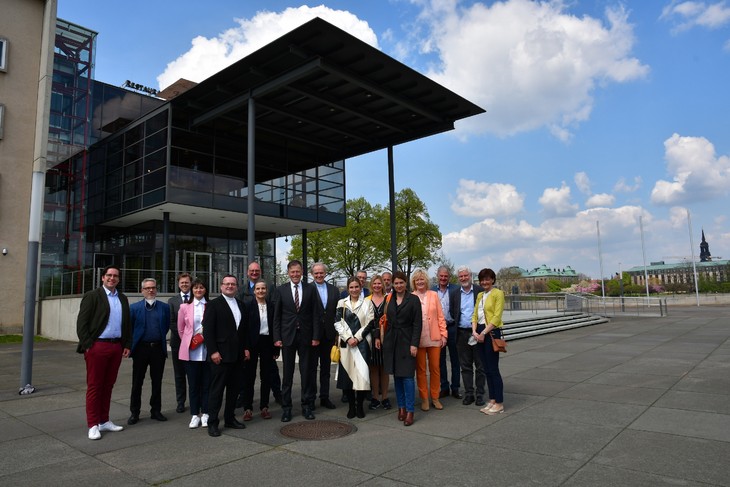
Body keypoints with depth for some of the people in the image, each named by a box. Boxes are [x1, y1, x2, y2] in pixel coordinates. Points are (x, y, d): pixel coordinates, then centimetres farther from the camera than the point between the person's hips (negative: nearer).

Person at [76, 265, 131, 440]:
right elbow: (82, 322, -7)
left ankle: (104, 421, 23)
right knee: (94, 386, 2)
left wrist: (127, 345, 9)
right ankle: (93, 425, 10)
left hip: (117, 347, 5)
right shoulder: (92, 296, -3)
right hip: (97, 346, -5)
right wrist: (87, 345, -12)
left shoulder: (123, 298, 13)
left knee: (108, 385, 13)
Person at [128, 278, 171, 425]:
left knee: (157, 382, 9)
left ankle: (156, 410, 21)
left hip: (158, 348, 1)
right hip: (141, 348, -1)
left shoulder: (165, 307, 4)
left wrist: (160, 338, 5)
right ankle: (134, 412, 18)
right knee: (137, 383, 7)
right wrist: (132, 344, 1)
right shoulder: (134, 307, 1)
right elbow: (129, 328, 3)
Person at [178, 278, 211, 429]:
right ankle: (195, 415, 18)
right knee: (193, 383, 7)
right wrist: (187, 342, 12)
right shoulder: (185, 307, 3)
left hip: (207, 350, -1)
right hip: (191, 351, 1)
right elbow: (180, 329, 12)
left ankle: (205, 414, 18)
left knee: (207, 383, 6)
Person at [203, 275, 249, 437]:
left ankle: (230, 418, 24)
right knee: (217, 390, 0)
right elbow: (207, 330, -10)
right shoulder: (213, 304, -4)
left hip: (238, 355, 6)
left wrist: (245, 349, 10)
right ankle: (212, 423, 10)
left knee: (234, 389, 12)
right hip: (220, 355, -6)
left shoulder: (241, 305, 14)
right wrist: (213, 351, -15)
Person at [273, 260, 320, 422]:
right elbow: (276, 316, 1)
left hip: (306, 336, 1)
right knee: (287, 373, 7)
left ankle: (307, 406, 19)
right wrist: (277, 337, -5)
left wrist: (316, 336, -4)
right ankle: (286, 408, 18)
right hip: (287, 336, -1)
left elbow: (315, 314, 2)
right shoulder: (281, 290, 2)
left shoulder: (310, 289, 4)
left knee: (307, 372, 7)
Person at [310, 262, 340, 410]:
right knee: (312, 367, 8)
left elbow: (337, 312, 7)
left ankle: (325, 397, 23)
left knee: (326, 367, 13)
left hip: (328, 335, 4)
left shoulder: (334, 290, 7)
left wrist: (336, 332, 3)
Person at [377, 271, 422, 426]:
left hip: (406, 342, -4)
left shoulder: (413, 300, -3)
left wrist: (414, 344, -13)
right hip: (391, 342, 4)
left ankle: (410, 411, 2)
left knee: (407, 377, -6)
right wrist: (378, 336, 5)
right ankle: (401, 406, 20)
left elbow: (417, 324, -6)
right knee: (397, 376, 9)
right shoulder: (389, 300, 8)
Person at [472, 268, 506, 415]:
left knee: (493, 369, -4)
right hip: (480, 333, 7)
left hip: (492, 332, -7)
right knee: (486, 369, 11)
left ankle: (499, 403, 6)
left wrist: (484, 332, -14)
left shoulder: (498, 293, -6)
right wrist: (474, 331, -2)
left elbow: (497, 317, -13)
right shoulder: (480, 295, 15)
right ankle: (492, 400, 20)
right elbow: (475, 315, 13)